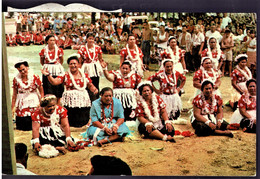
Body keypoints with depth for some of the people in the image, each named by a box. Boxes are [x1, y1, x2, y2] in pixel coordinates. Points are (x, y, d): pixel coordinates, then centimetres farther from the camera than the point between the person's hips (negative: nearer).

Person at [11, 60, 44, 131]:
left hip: (34, 104, -2)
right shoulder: (16, 79, 1)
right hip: (22, 106, 2)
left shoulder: (35, 77, -5)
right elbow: (14, 94, 6)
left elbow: (41, 91, 0)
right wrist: (13, 107, 5)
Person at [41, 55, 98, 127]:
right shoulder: (65, 75, 3)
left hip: (83, 100, 2)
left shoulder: (84, 75, 10)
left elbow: (90, 85, 18)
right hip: (70, 101, -2)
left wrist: (95, 89, -2)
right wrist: (48, 75, -20)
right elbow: (54, 82, -6)